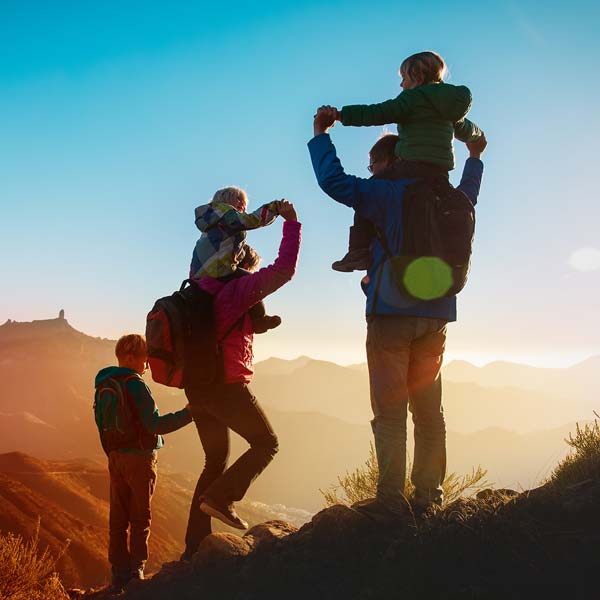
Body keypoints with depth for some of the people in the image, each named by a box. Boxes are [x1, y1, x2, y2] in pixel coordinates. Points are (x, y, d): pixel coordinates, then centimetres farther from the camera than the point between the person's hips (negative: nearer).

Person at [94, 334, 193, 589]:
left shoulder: (103, 385, 8)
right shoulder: (134, 384, -16)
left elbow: (104, 424, 13)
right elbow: (154, 425, -21)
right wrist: (188, 413, -18)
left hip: (115, 457, 7)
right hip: (139, 456, -7)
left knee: (118, 517, 9)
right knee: (140, 518, 4)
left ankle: (119, 570, 13)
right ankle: (135, 570, 5)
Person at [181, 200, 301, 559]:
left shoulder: (203, 291, 12)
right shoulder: (237, 290, -9)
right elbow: (284, 270, -16)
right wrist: (291, 223, -8)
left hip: (197, 388, 8)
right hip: (228, 387, -8)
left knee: (216, 460, 16)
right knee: (266, 443, 7)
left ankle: (195, 544, 15)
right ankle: (219, 498, -9)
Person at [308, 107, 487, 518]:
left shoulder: (388, 194, -6)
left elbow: (334, 181, -12)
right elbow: (468, 197, 38)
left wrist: (321, 134, 1)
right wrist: (475, 158, 51)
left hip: (392, 314, -6)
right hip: (435, 317, 6)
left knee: (390, 413, -4)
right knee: (429, 412, 8)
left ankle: (391, 499, -6)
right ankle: (428, 496, 9)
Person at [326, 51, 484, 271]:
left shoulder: (414, 97, -3)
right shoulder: (449, 103, 20)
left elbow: (377, 114, -13)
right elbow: (467, 132, 35)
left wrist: (340, 114, -13)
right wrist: (479, 134, 58)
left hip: (413, 166, -7)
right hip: (440, 174, 8)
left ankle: (359, 251, -6)